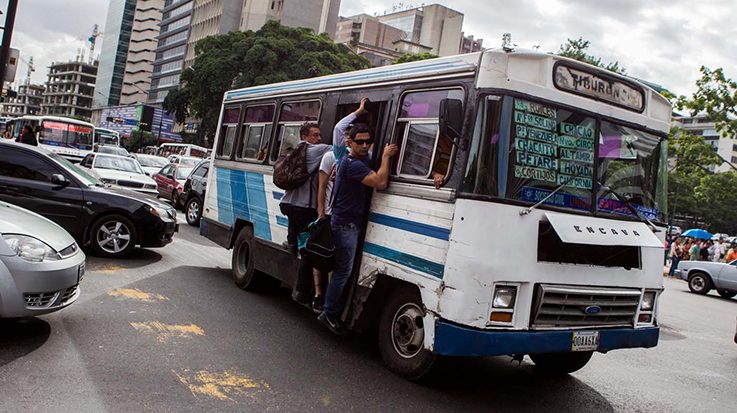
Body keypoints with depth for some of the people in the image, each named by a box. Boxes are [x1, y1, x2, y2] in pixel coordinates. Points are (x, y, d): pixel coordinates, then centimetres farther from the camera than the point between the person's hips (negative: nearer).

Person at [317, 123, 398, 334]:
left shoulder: (362, 159, 12)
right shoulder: (353, 164, -20)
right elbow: (380, 182, -28)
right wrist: (386, 156, -18)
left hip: (350, 223, 10)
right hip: (345, 224, -10)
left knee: (343, 269, 14)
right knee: (343, 270, -5)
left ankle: (333, 311, 22)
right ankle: (329, 313, 4)